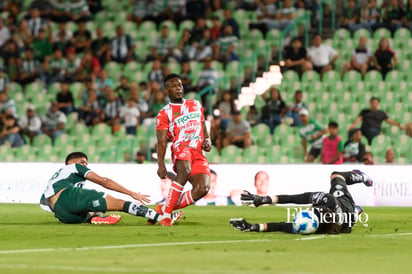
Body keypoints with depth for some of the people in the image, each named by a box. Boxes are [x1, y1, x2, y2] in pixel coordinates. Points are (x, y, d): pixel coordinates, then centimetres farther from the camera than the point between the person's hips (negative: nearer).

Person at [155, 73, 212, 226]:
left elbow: (204, 128, 32)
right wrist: (161, 164, -13)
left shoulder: (196, 105, 25)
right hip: (181, 148, -5)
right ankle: (166, 214, -33)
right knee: (184, 172, -38)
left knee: (202, 188, -17)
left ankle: (164, 209, -3)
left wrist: (207, 141, 8)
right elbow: (161, 141, 0)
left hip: (198, 153, 5)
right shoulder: (164, 114, 8)